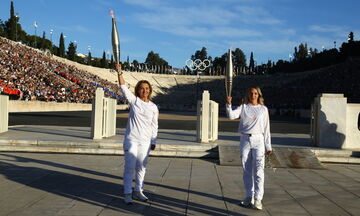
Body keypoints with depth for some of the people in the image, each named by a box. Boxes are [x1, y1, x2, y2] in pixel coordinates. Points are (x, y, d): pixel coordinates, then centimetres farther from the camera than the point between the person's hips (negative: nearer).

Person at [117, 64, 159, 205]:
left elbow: (154, 126, 9)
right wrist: (119, 73, -19)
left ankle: (138, 191, 24)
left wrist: (153, 142, 8)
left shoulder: (153, 107, 5)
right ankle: (127, 193, 7)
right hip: (131, 139, -3)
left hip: (145, 141, 3)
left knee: (141, 167, 11)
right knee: (129, 167, -2)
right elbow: (123, 88, -9)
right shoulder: (134, 101, 0)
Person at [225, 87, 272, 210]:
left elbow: (266, 129, 10)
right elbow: (231, 115, -10)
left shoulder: (263, 109, 10)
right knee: (247, 171, 7)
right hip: (245, 140, 1)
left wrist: (268, 146, 8)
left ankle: (258, 199, -8)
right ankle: (249, 196, 17)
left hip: (258, 140, -1)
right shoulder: (243, 107, 8)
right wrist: (228, 104, -27)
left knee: (258, 170, -9)